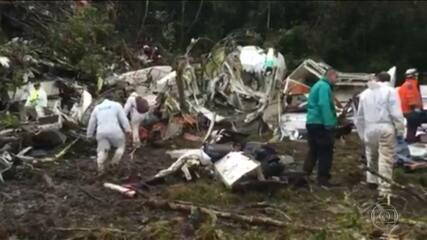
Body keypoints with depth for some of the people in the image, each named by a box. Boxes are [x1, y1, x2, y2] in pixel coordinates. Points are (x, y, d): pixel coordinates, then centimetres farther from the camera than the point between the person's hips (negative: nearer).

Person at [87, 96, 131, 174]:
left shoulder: (97, 108, 21)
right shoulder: (116, 105, 12)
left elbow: (92, 123, 22)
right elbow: (123, 118, 1)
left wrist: (89, 135, 28)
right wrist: (128, 129, -3)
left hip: (101, 132, 3)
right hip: (115, 131, -2)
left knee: (102, 151, 8)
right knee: (121, 146, 17)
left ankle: (100, 165, -15)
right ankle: (115, 163, 2)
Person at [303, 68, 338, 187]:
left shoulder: (317, 85, 20)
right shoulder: (324, 86, -12)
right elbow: (324, 106, -24)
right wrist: (329, 124, -26)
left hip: (311, 122, 10)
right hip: (321, 124, -10)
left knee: (314, 150, 17)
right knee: (326, 152, -4)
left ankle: (305, 174, 20)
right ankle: (322, 178, -3)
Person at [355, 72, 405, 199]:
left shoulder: (365, 93, 13)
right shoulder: (390, 91, -3)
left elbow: (359, 115, 16)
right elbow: (396, 113, -10)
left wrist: (361, 133, 22)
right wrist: (400, 130, -3)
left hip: (369, 129, 5)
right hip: (385, 127, -4)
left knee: (372, 156, 21)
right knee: (385, 159, -3)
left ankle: (372, 180, 32)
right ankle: (384, 188, -4)